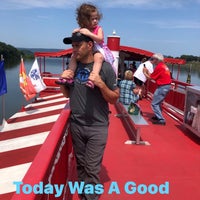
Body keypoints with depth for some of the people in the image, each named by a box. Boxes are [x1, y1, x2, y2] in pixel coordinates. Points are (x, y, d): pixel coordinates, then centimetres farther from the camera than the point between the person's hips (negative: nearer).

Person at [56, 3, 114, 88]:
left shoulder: (98, 28, -7)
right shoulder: (81, 29, 3)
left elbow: (100, 39, -24)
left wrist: (89, 33, -35)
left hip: (98, 50, -5)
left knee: (98, 56, -38)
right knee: (74, 56, -9)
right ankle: (70, 74, -11)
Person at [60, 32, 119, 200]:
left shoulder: (105, 67, -10)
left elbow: (114, 99, -6)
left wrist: (101, 84, -23)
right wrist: (63, 82, -5)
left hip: (97, 127, -4)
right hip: (76, 125, 5)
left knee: (92, 170, -1)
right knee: (81, 166, 16)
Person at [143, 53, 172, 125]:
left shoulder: (159, 67, -15)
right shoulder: (164, 65, 14)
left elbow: (151, 77, -10)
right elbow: (155, 76, 14)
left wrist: (145, 73, 5)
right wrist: (148, 72, 13)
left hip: (162, 87, -10)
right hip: (167, 86, 10)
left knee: (154, 103, -5)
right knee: (158, 102, 24)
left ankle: (161, 120, -7)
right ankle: (158, 116, 35)